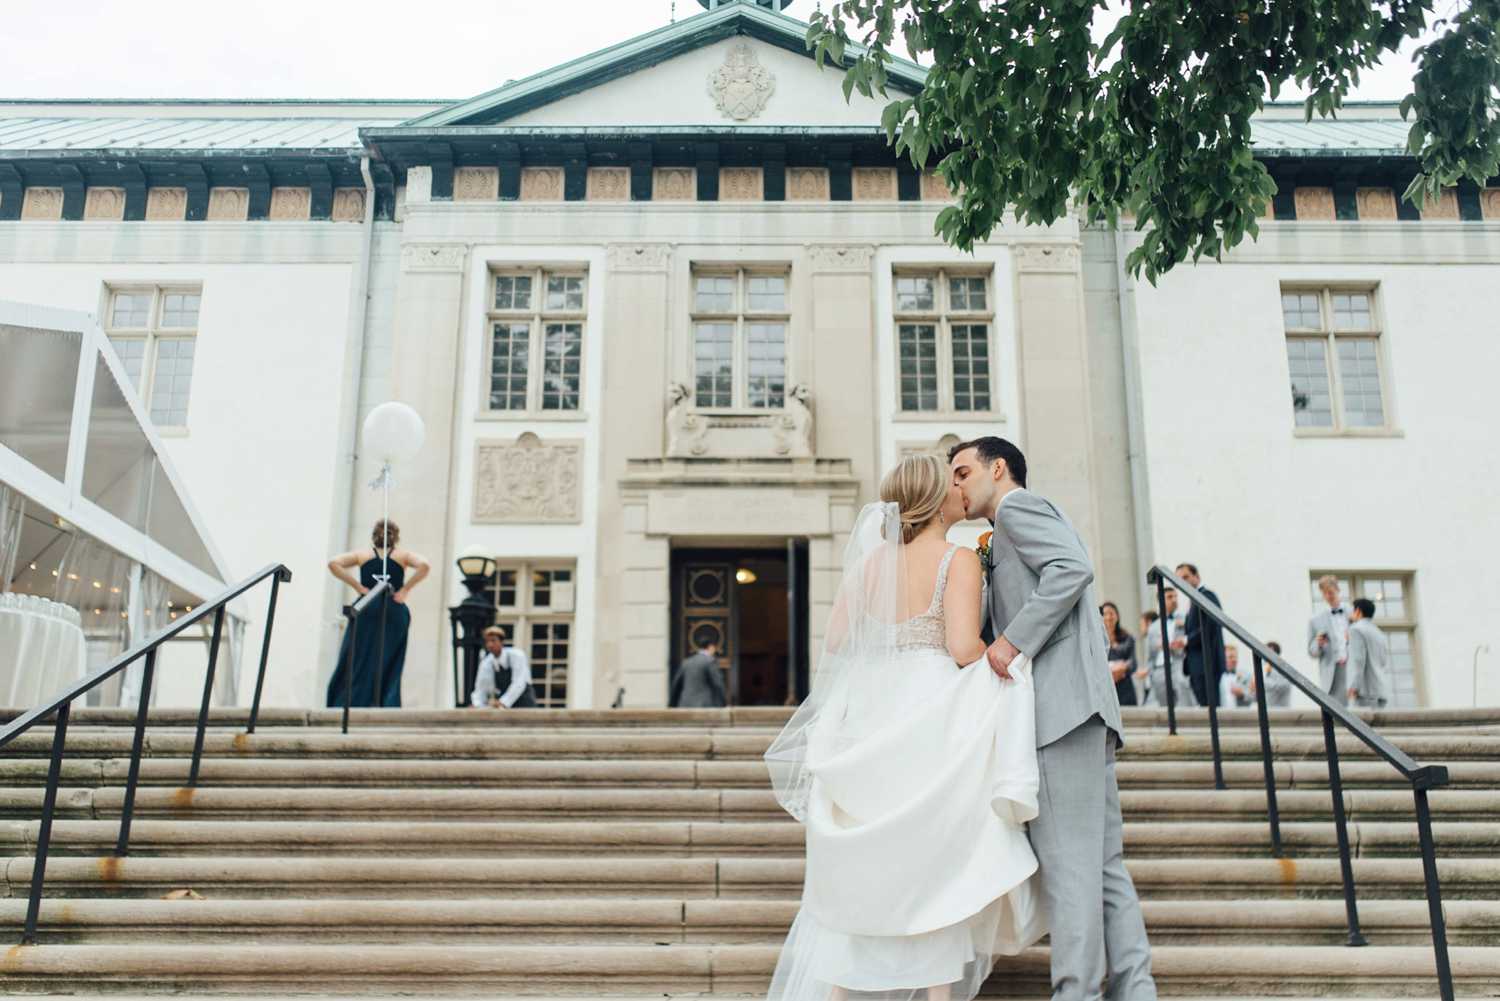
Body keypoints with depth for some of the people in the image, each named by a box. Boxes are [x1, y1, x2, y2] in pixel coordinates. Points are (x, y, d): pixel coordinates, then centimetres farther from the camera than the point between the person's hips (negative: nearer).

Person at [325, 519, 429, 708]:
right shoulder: (403, 555, 11)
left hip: (366, 613, 0)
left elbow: (333, 563, -1)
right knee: (389, 670, 5)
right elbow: (425, 566, -7)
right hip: (394, 613, 0)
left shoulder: (362, 554, 13)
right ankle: (388, 707, -6)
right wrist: (406, 589, -2)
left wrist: (358, 587, -1)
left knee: (355, 667, 5)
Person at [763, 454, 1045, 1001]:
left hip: (870, 715, 5)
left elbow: (833, 643, 8)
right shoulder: (958, 560, -7)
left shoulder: (872, 559, 7)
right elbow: (964, 649, -16)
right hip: (933, 717, -5)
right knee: (942, 860, 8)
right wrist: (1004, 664, 3)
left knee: (853, 869, 11)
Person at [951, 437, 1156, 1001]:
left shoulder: (1017, 506, 1)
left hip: (1062, 702, -10)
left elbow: (1074, 568, -17)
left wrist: (1013, 641, -17)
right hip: (1083, 709, 10)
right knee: (1102, 864, 7)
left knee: (1067, 863, -11)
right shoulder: (1024, 524, 30)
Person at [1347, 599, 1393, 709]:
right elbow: (1386, 665, 22)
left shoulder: (1356, 629, -1)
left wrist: (1354, 685, -18)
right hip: (1382, 692, 8)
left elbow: (1358, 658, -13)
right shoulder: (1380, 634, 24)